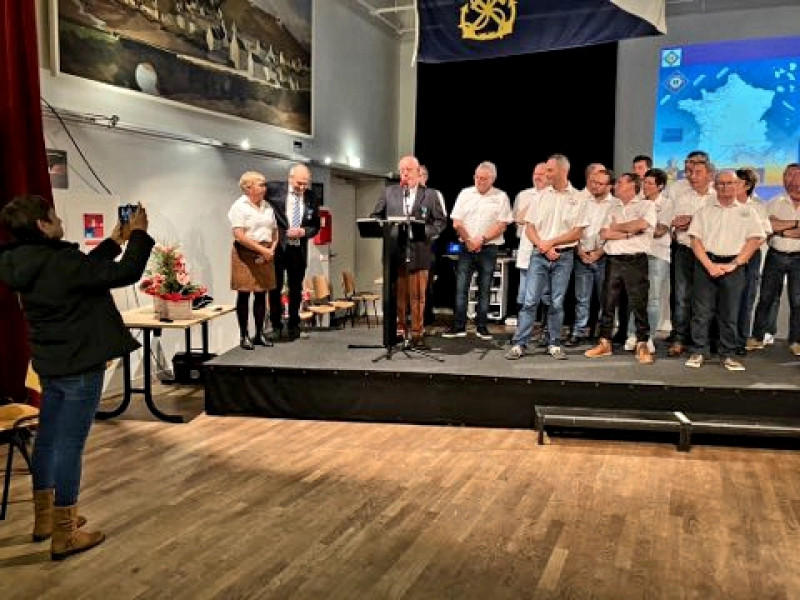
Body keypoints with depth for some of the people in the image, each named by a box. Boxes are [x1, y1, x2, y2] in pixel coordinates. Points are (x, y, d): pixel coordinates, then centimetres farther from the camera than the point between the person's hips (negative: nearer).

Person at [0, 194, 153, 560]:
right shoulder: (59, 263, -22)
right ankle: (64, 536, 9)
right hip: (79, 366, -9)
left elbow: (85, 269, 18)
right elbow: (126, 273, -21)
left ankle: (44, 518, 34)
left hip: (49, 364, 9)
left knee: (48, 438, 18)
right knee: (70, 445, -1)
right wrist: (138, 234, -8)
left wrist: (114, 241, 19)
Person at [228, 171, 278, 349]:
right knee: (244, 294, -1)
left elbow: (275, 231, 16)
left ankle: (259, 334, 15)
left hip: (266, 255, 6)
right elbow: (239, 236, -15)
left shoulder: (267, 206, 14)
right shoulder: (239, 206, -6)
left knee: (261, 294, 8)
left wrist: (272, 249, -2)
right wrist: (262, 250, -17)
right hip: (246, 254, -6)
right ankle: (244, 336, 6)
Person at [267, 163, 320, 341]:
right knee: (275, 288, 5)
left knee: (296, 289, 10)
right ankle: (276, 326, 18)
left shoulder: (312, 198, 1)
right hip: (277, 247, -2)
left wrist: (304, 232, -13)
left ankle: (293, 326, 23)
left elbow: (315, 226, 8)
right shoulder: (274, 189, -7)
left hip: (298, 250, 2)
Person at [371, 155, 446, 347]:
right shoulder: (388, 192, 12)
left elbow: (440, 221, 6)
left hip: (419, 253, -1)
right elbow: (375, 216, 15)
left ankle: (417, 333, 11)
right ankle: (399, 330, 16)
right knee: (397, 294, 5)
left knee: (417, 296, 1)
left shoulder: (430, 194, 7)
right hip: (394, 252, 2)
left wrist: (425, 231, -10)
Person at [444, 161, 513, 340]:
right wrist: (469, 241, -6)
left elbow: (502, 225, -5)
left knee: (485, 290, 4)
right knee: (461, 288, -1)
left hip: (489, 248, -1)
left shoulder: (501, 197, 2)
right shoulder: (465, 193, 8)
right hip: (466, 247, 2)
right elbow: (456, 223, 3)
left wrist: (481, 239, -12)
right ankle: (459, 326, 5)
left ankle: (482, 327, 11)